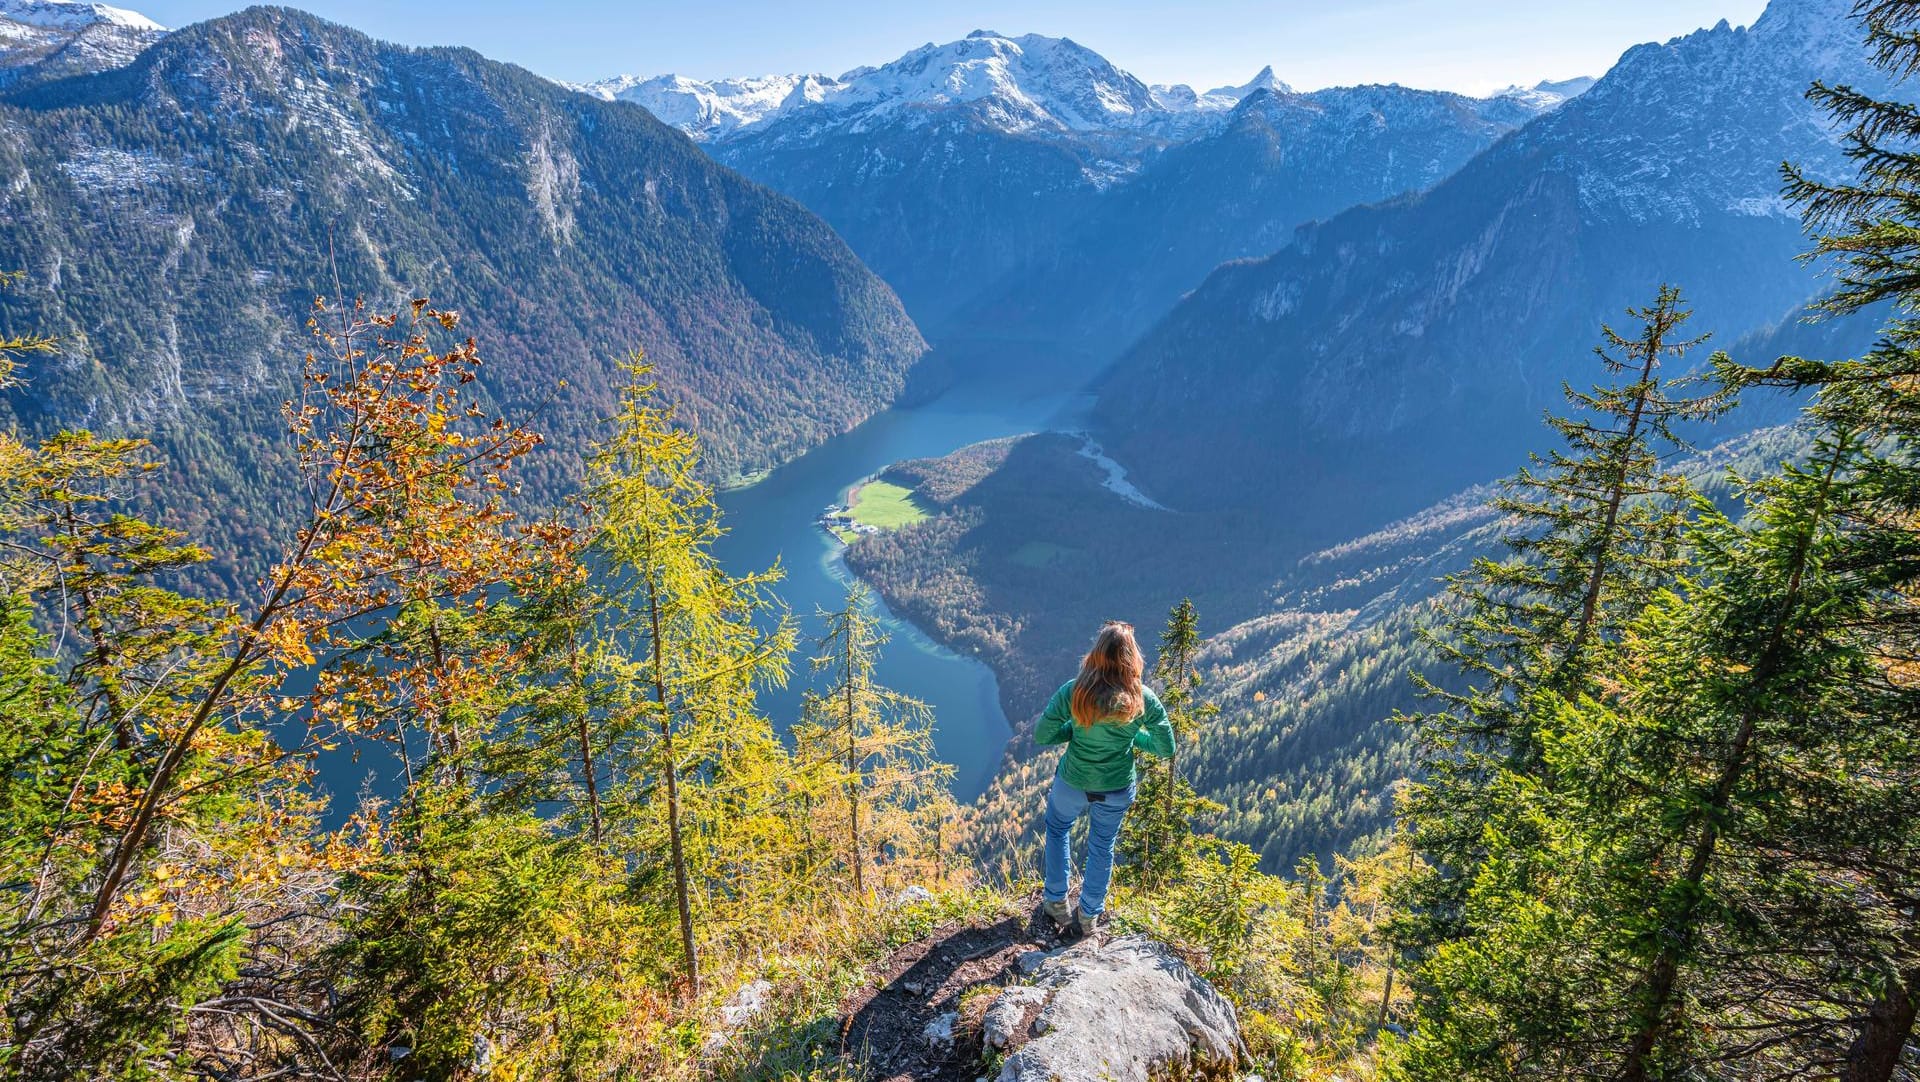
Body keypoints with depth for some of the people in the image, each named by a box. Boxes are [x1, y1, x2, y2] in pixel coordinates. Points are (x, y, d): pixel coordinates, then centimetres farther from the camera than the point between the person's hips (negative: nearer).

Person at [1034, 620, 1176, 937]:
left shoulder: (1073, 692, -24)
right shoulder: (1144, 699, -20)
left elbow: (1041, 735, -16)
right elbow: (1166, 748, -10)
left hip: (1072, 783, -1)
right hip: (1117, 791, 1)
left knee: (1057, 829, 31)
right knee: (1102, 847, 26)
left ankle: (1056, 902, 39)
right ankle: (1089, 917, 42)